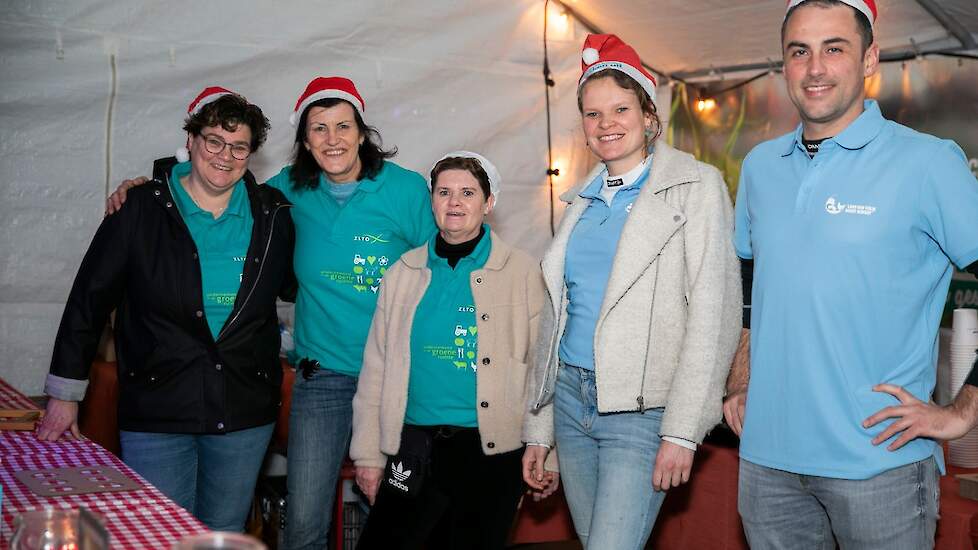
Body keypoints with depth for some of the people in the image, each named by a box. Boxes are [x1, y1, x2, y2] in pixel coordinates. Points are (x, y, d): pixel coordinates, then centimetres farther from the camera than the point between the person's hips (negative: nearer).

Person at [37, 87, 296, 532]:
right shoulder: (141, 210, -4)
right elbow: (89, 300, -1)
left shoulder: (272, 216, 3)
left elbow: (293, 285, 20)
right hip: (156, 415, -2)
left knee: (226, 536, 15)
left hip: (245, 415, 3)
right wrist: (64, 395, 0)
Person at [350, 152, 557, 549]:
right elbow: (377, 368, 9)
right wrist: (368, 453, 6)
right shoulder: (404, 272, 7)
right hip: (414, 446, 2)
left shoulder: (522, 272, 0)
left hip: (491, 450, -2)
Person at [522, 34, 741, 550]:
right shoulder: (583, 201, 13)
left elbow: (712, 314, -10)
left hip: (640, 410, -6)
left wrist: (682, 430, -15)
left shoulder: (695, 187, -4)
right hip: (571, 396, 6)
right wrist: (537, 429, 15)